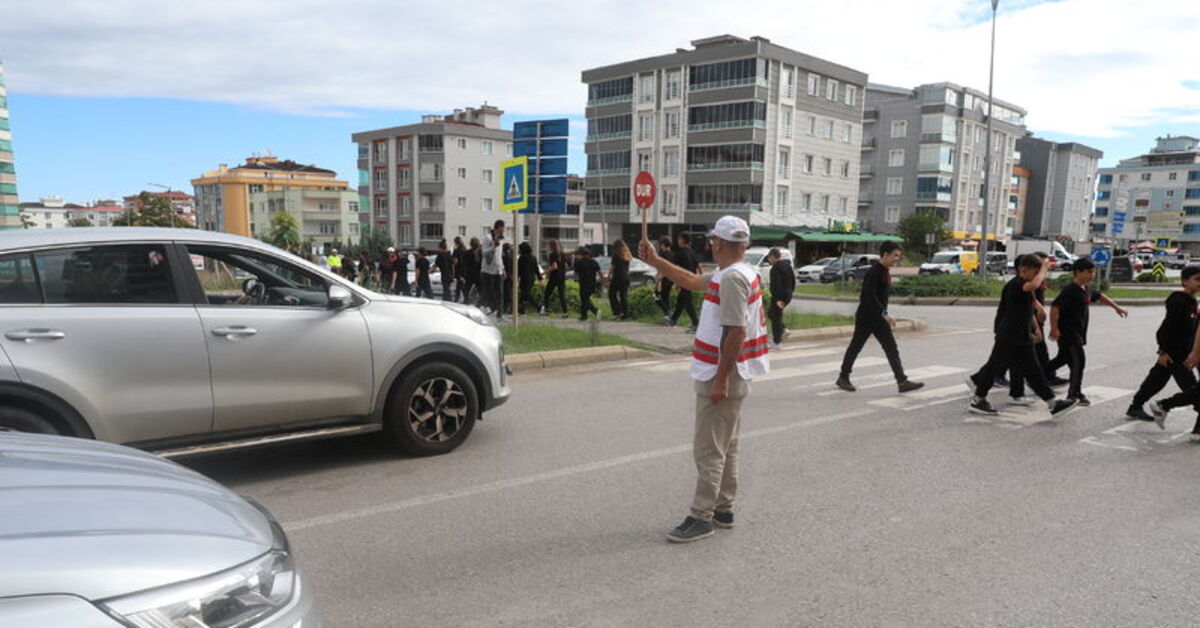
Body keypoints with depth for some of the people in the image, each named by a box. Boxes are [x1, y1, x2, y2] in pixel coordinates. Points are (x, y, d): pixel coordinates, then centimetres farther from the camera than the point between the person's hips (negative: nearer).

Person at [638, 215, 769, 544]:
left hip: (722, 377, -11)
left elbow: (736, 332, -25)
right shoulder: (732, 274, 13)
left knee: (708, 450, -3)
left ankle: (701, 517, 4)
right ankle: (723, 509, 28)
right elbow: (691, 281, 25)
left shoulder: (732, 278, -19)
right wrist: (655, 261, 25)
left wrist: (721, 379, -23)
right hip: (729, 378, 11)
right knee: (725, 447, 17)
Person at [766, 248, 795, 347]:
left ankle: (776, 341, 5)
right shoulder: (788, 265, 12)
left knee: (775, 317, 0)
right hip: (788, 296, 9)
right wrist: (790, 292, 22)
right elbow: (793, 280, 19)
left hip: (779, 298, -9)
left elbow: (776, 284, -24)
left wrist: (777, 299, -25)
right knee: (771, 312, 24)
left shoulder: (776, 268, -18)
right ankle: (782, 330, 16)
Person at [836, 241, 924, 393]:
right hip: (866, 317, -9)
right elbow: (869, 296, -25)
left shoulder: (886, 271, 11)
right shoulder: (873, 272, -18)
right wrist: (885, 314, -29)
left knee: (891, 349, 6)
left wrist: (885, 315, 17)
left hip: (879, 318, 9)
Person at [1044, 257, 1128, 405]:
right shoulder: (1070, 290, -19)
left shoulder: (1087, 289, 10)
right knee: (1078, 360, -9)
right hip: (1066, 331, -10)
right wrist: (1054, 329, -28)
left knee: (1063, 358, 20)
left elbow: (1100, 296, 31)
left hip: (1078, 332, 10)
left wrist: (1116, 307, 36)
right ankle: (1074, 394, -2)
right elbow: (1055, 307, -27)